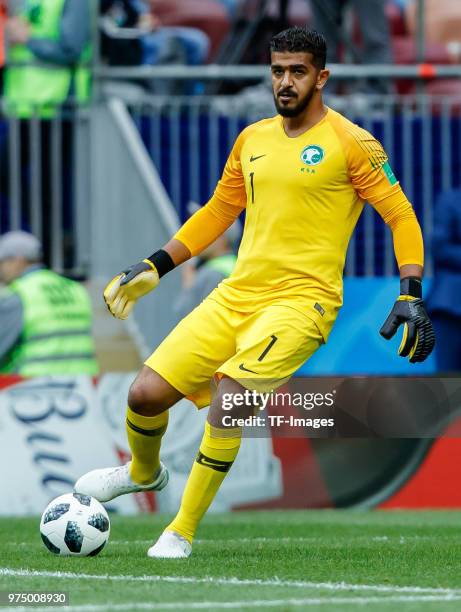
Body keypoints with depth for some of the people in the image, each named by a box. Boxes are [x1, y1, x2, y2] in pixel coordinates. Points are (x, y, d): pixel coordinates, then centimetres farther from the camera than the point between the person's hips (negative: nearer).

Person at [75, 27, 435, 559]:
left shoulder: (349, 143, -4)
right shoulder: (252, 139, 13)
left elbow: (401, 217, -2)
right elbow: (217, 213, 26)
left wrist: (411, 295, -12)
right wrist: (153, 268, 21)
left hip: (302, 300, -6)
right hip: (236, 294, 6)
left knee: (228, 395, -27)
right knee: (146, 394, -3)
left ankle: (182, 532, -12)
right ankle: (143, 473, 33)